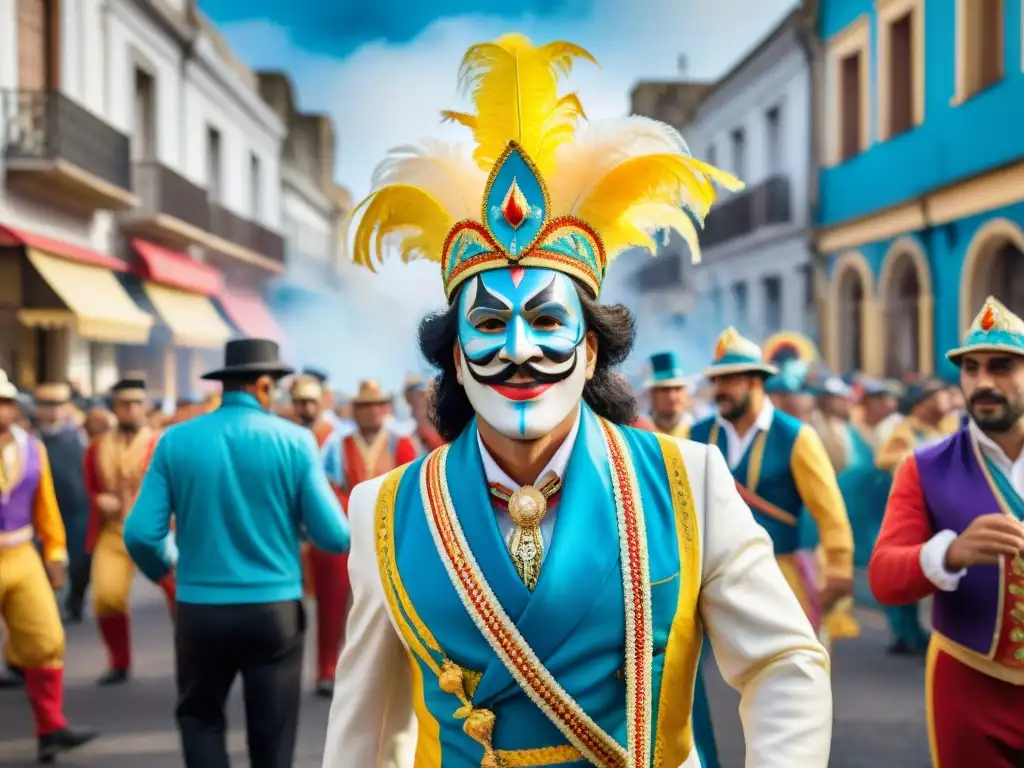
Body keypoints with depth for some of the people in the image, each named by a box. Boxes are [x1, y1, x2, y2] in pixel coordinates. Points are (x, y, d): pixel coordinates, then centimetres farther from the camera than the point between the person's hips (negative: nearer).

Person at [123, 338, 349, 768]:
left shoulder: (176, 440, -3)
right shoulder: (294, 440, -6)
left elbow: (140, 534, -6)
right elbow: (335, 537, -8)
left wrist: (164, 567, 17)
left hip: (200, 609, 1)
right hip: (275, 608, -1)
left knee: (200, 717, 22)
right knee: (272, 733, 12)